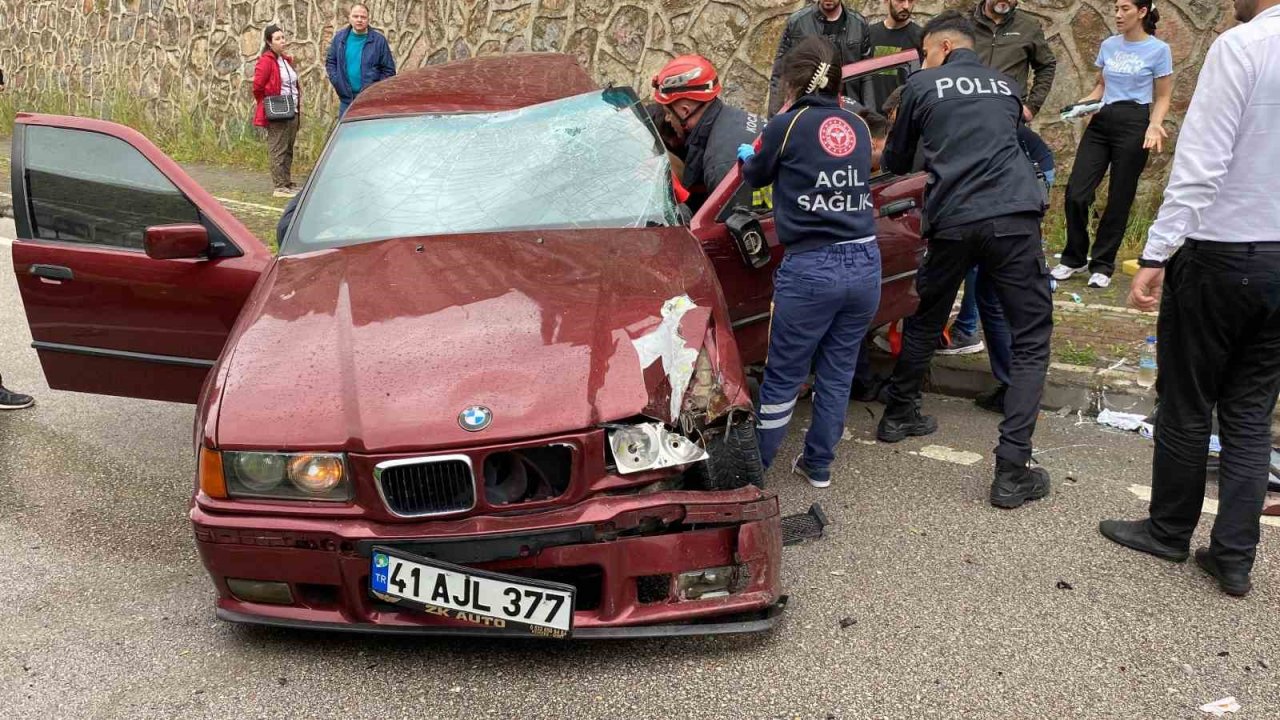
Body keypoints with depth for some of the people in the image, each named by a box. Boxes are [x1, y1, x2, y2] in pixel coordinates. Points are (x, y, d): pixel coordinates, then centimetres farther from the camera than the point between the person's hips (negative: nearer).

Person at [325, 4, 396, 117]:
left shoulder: (379, 40, -3)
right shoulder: (340, 37, 5)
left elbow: (389, 70, -1)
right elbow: (330, 62, 14)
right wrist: (337, 82, 0)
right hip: (346, 99, 3)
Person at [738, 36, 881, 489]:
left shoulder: (788, 125, -2)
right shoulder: (858, 127, 10)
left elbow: (755, 177, 13)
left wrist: (747, 159, 38)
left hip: (811, 268, -4)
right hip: (865, 263, 4)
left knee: (783, 378, 6)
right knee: (837, 374, 13)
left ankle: (755, 467, 17)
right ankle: (818, 466, 24)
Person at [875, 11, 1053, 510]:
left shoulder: (921, 86, 12)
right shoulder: (1006, 86, 21)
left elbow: (897, 162, 23)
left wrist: (886, 158, 46)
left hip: (952, 221, 0)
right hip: (1014, 217, 0)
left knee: (925, 322, 23)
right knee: (1031, 339, 3)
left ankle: (898, 415, 38)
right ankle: (1012, 471, -5)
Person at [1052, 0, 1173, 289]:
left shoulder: (1158, 50, -2)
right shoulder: (1108, 45, 11)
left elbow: (1162, 98, 1)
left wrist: (1154, 125, -17)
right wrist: (1084, 103, 2)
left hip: (1133, 125, -4)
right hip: (1100, 123, 4)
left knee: (1119, 199, 3)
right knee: (1076, 193, -4)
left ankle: (1102, 265, 14)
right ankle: (1074, 258, 13)